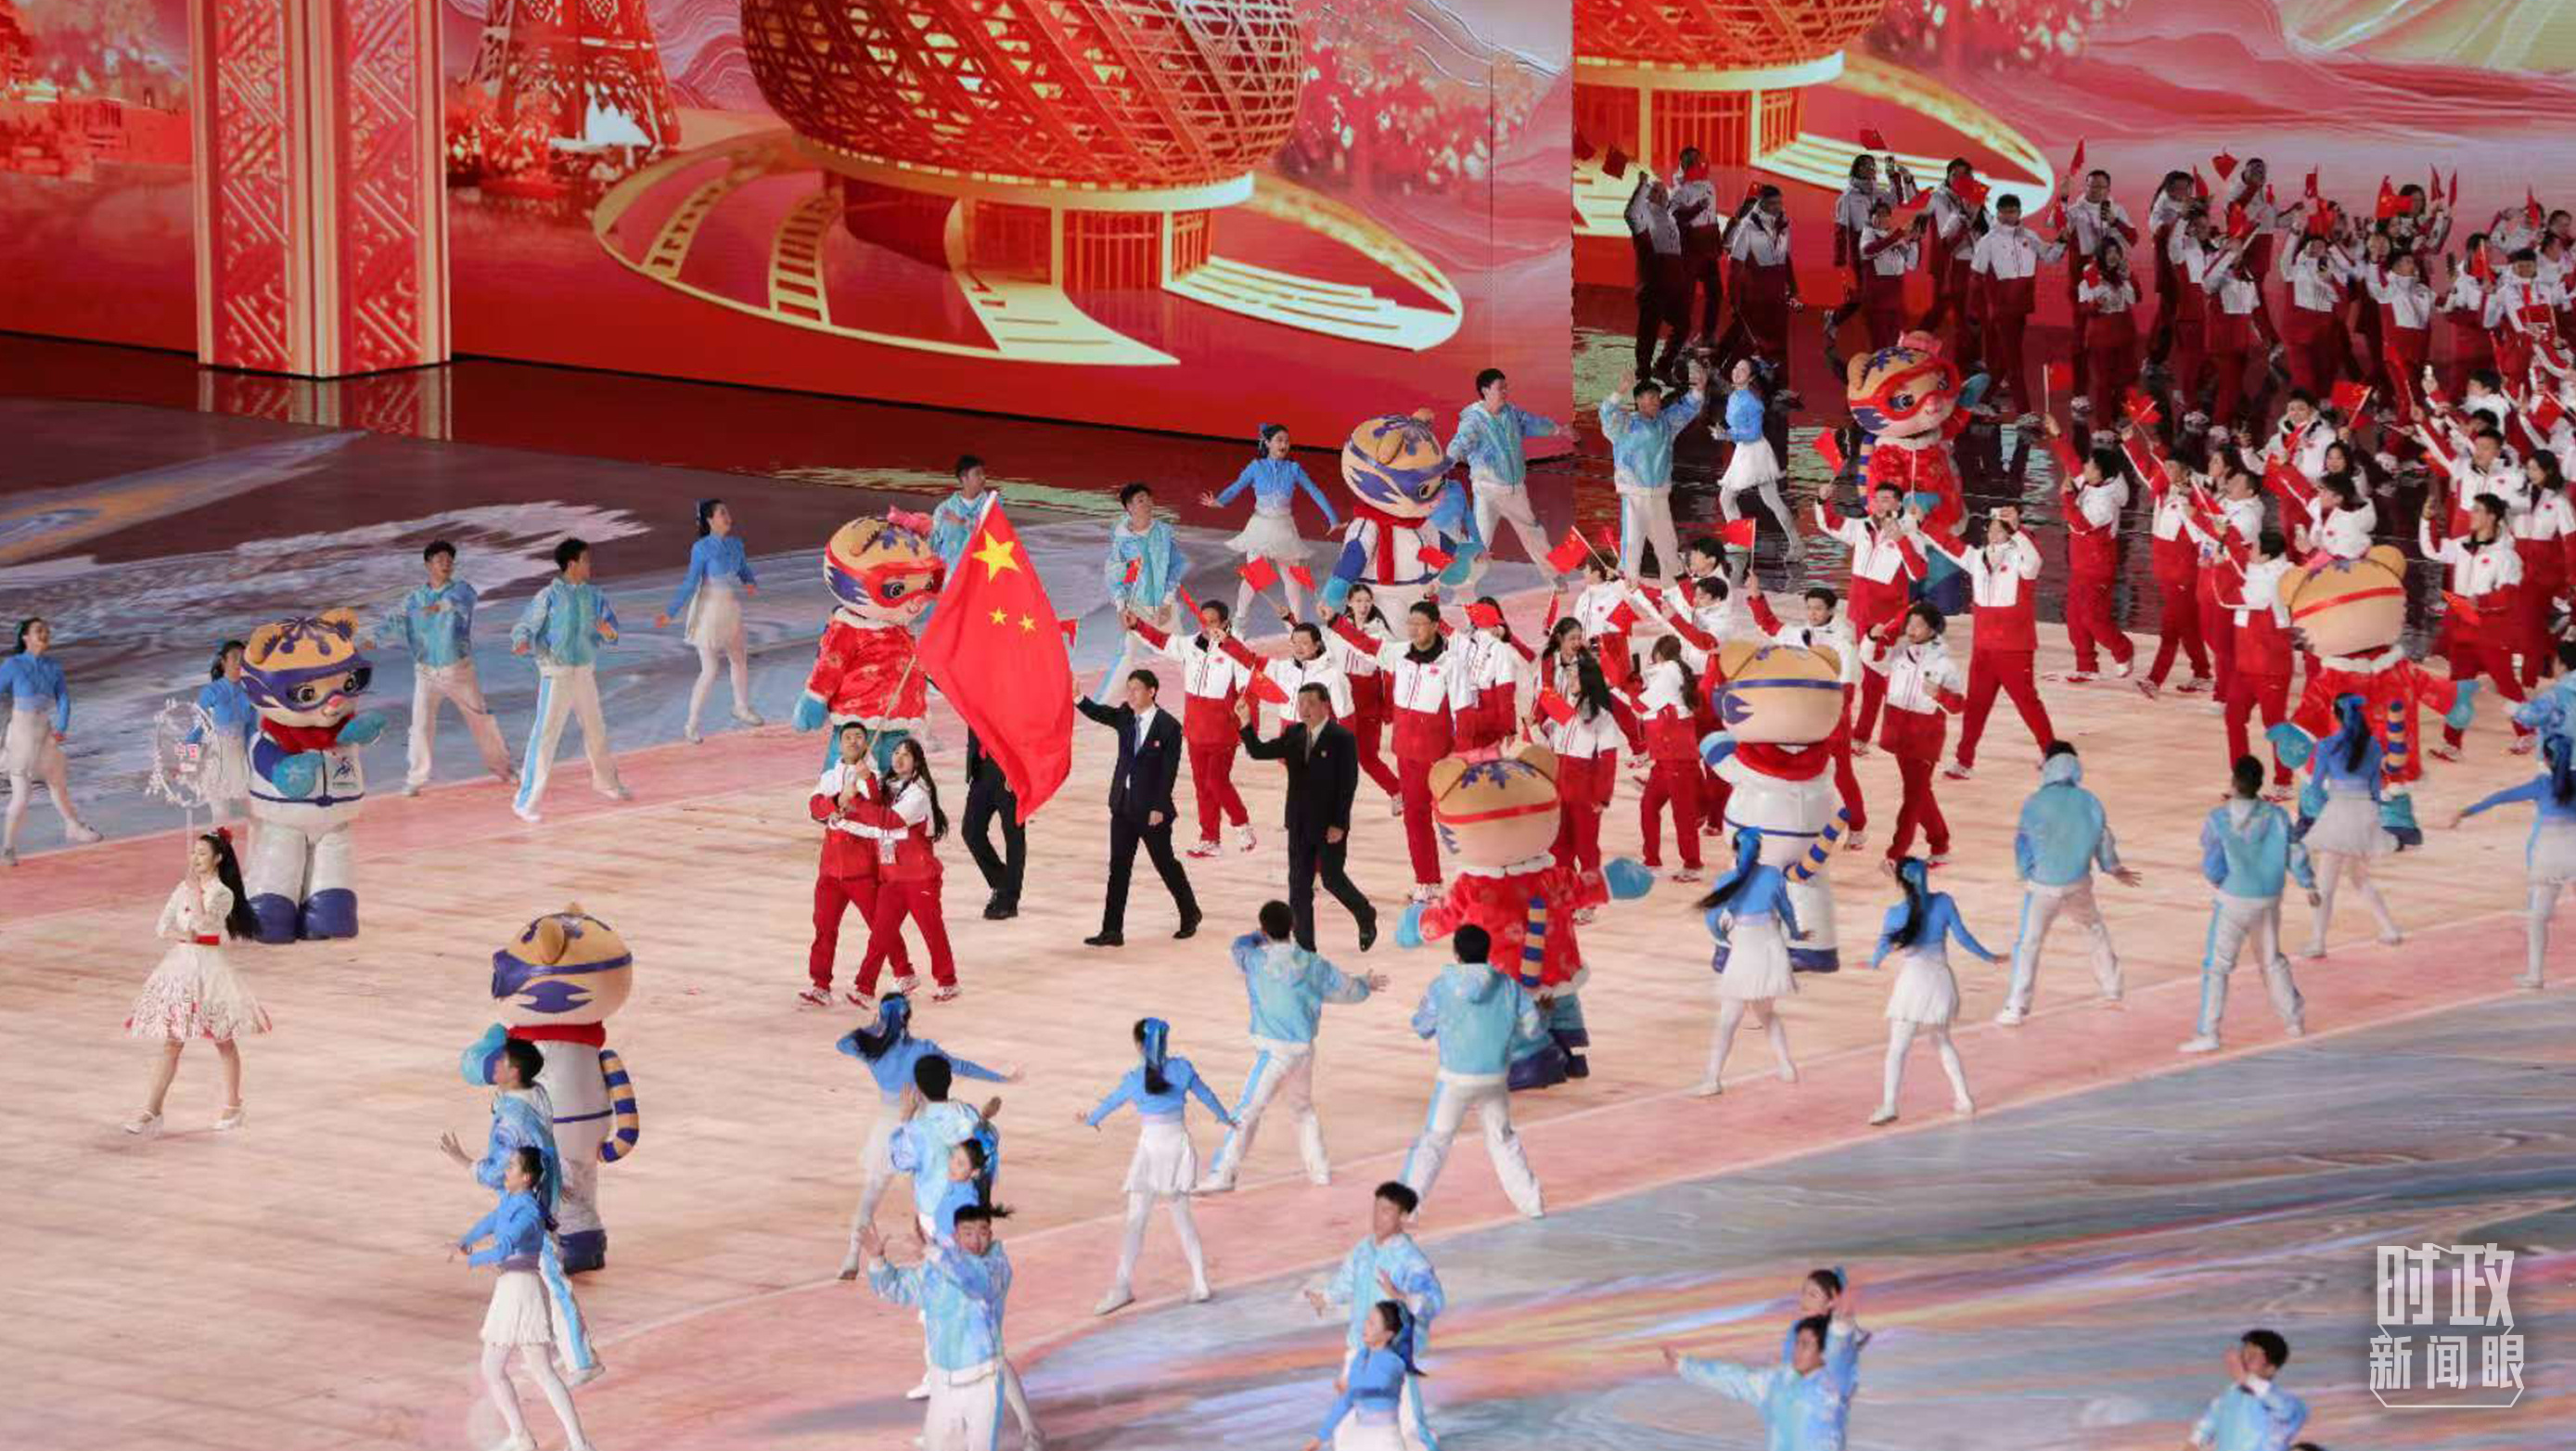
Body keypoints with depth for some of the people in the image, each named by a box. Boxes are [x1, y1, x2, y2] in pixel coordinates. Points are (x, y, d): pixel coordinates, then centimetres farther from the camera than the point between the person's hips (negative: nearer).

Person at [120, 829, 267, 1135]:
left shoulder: (223, 894, -9)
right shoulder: (182, 889, 7)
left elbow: (204, 923, -24)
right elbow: (163, 928, 5)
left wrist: (196, 892, -26)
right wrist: (182, 936, -12)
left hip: (209, 966, -5)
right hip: (180, 964, 5)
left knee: (223, 1041, 8)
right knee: (171, 1042, 2)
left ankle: (232, 1106, 23)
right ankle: (151, 1111, -1)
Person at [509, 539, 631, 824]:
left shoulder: (593, 595, 4)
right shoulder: (548, 596, -12)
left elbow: (611, 623, 5)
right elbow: (525, 626, -11)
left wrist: (609, 632, -19)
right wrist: (522, 643, -34)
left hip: (586, 672, 6)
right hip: (557, 673, -6)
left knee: (595, 728, 22)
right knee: (546, 734, -11)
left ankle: (605, 781, 45)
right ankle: (526, 800, -8)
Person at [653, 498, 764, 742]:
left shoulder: (735, 543, 0)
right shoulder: (702, 548, -19)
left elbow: (745, 571, 9)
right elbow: (691, 582, -17)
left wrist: (751, 583, -15)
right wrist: (670, 613, -21)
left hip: (731, 608, 7)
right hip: (709, 610, -7)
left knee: (740, 660, 22)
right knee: (709, 671, -6)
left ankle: (742, 708, 46)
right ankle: (691, 726, 7)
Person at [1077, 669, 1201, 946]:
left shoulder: (1168, 726, -12)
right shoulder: (1125, 716, 4)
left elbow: (1169, 770, -14)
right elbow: (1099, 713, -10)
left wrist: (1159, 808, -17)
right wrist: (1077, 698, -30)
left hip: (1151, 809, -5)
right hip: (1123, 806, 5)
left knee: (1166, 863, 10)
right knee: (1118, 868, 2)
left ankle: (1189, 914, 31)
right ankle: (1112, 931, 3)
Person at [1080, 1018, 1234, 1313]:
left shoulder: (1134, 1079, -10)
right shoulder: (1182, 1069, -4)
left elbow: (1110, 1103, 7)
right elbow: (1205, 1095, 12)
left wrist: (1089, 1121, 28)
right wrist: (1224, 1117, 32)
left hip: (1150, 1145, -3)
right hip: (1179, 1143, 3)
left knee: (1135, 1219, -2)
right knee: (1181, 1214, 14)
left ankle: (1123, 1286, -7)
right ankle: (1200, 1282, 14)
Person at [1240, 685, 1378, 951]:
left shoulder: (1342, 739, -12)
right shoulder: (1294, 735, 6)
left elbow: (1348, 785, -14)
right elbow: (1258, 752, 4)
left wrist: (1338, 825, -18)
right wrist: (1246, 723, -12)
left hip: (1330, 826, -6)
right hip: (1300, 824, 6)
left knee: (1332, 879, 3)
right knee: (1299, 884, 4)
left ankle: (1365, 916, 31)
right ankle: (1304, 945, 10)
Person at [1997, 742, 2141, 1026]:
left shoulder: (2035, 803, -15)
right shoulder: (2089, 801, -4)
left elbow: (2023, 842, -7)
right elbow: (2103, 839, 8)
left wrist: (2023, 874, 12)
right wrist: (2113, 868, 27)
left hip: (2042, 885, -3)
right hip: (2078, 884, 3)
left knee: (2028, 943, 1)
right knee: (2095, 932, 26)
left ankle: (2016, 1008, -5)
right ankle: (2111, 988, 40)